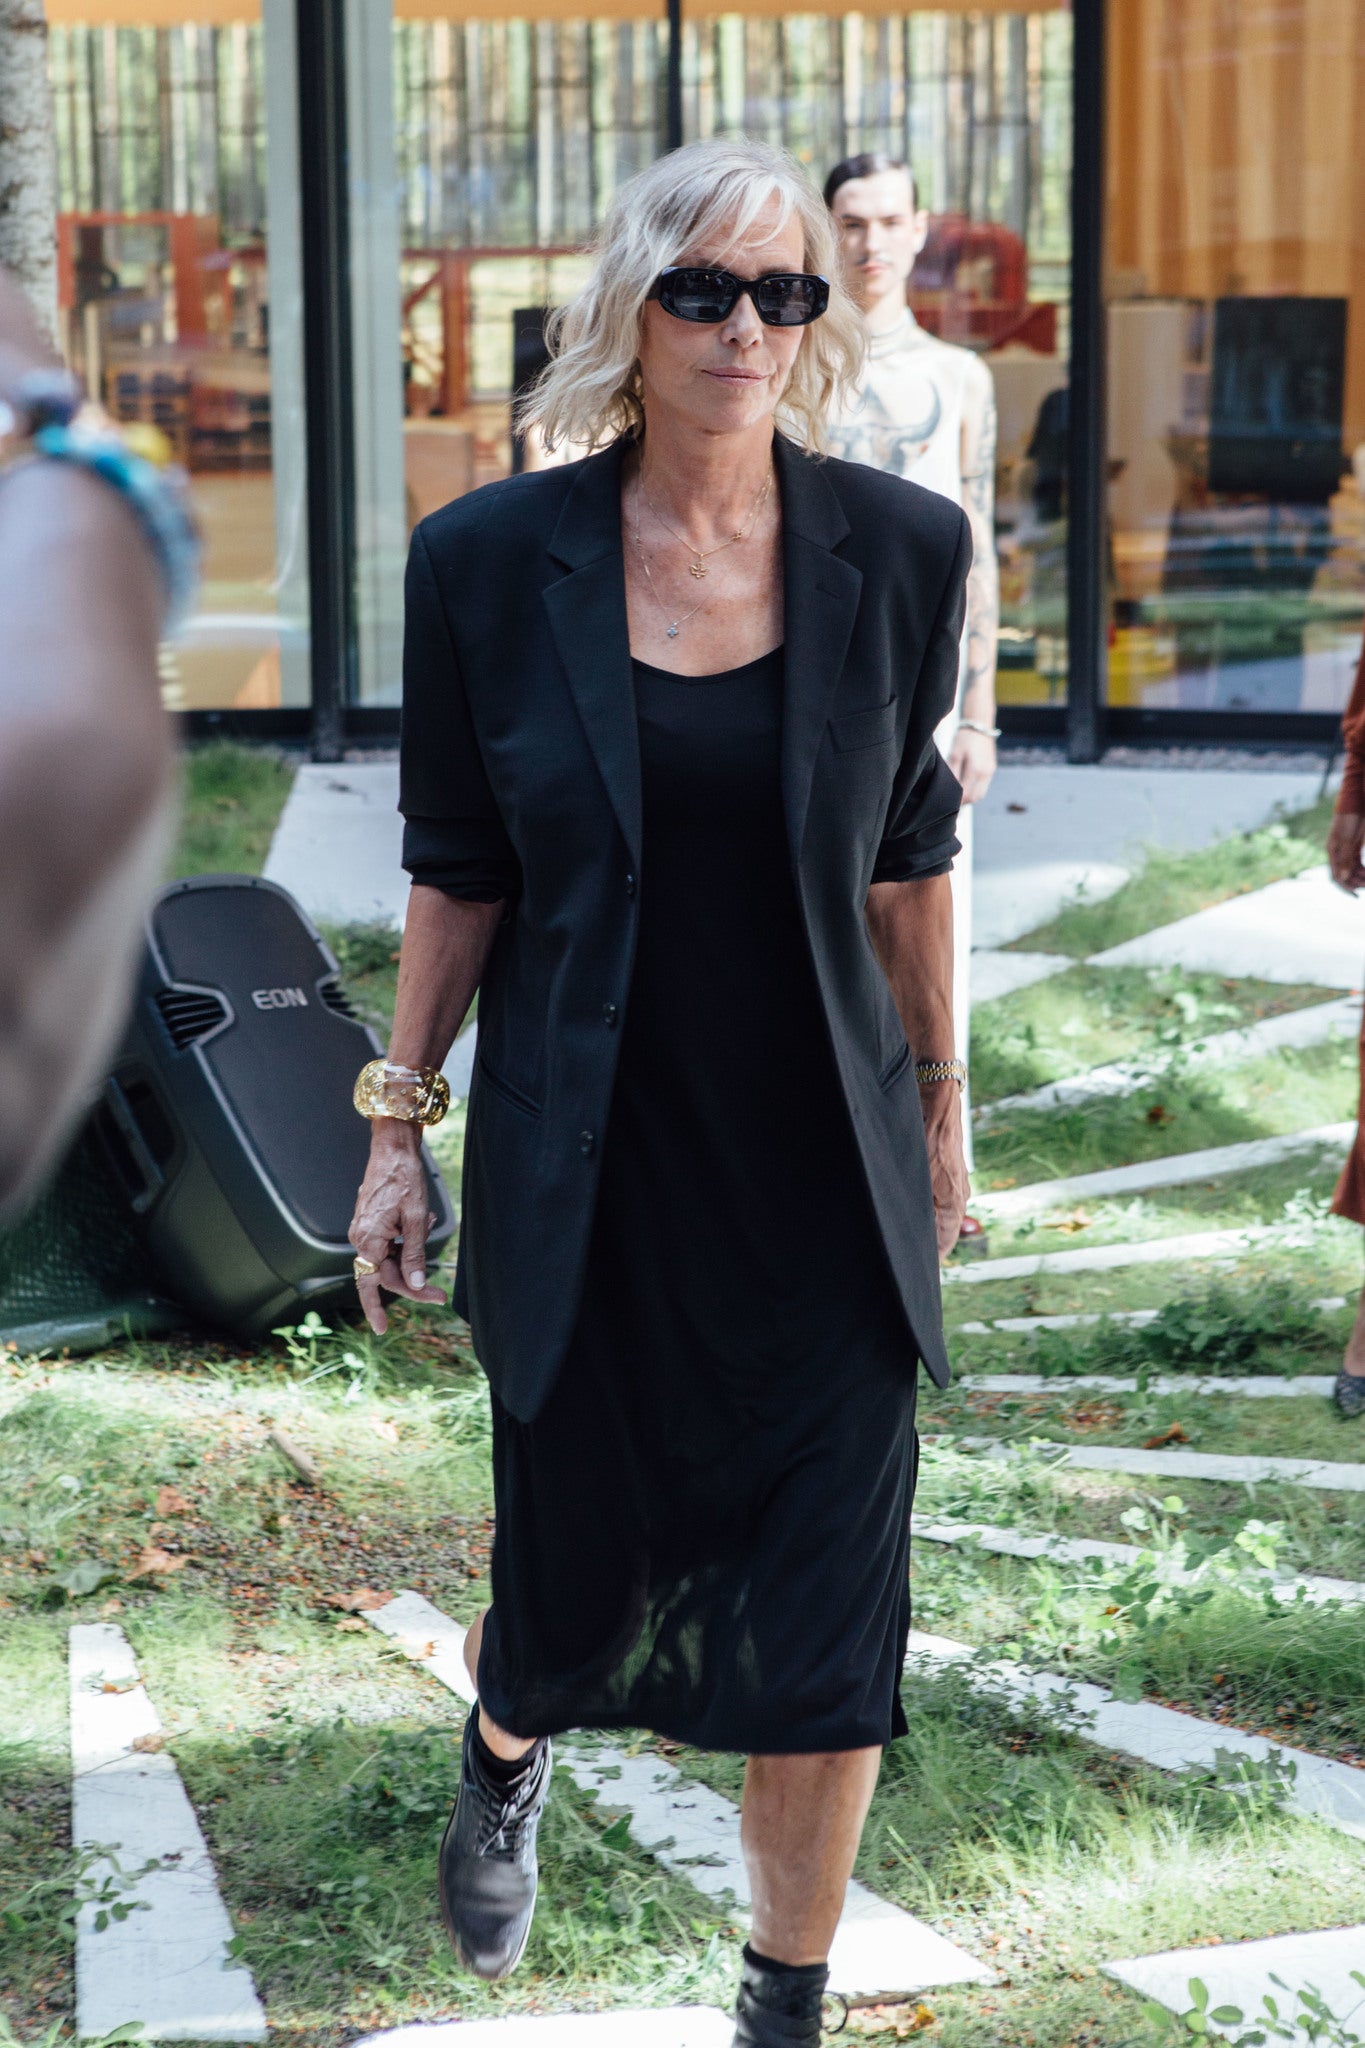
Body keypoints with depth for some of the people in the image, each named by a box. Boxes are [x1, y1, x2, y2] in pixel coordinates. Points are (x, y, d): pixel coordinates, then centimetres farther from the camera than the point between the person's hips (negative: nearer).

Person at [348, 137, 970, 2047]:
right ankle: (505, 1750, 50)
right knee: (576, 1580, 13)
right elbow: (458, 871, 2)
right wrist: (397, 1124, 4)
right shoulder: (493, 561, -6)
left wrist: (939, 1103, 12)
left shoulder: (900, 550, -4)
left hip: (822, 1173, 1)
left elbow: (906, 856, 6)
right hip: (588, 1174, 0)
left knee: (828, 1628, 0)